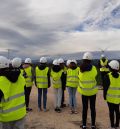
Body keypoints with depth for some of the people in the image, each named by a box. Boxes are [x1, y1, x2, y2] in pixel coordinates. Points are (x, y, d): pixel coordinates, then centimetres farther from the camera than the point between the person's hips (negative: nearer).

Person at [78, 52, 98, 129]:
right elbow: (95, 75, 1)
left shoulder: (81, 69, -9)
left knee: (85, 108, 12)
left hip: (84, 91, 1)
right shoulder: (93, 68, -13)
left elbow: (80, 78, 1)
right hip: (92, 91, -1)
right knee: (93, 108, 13)